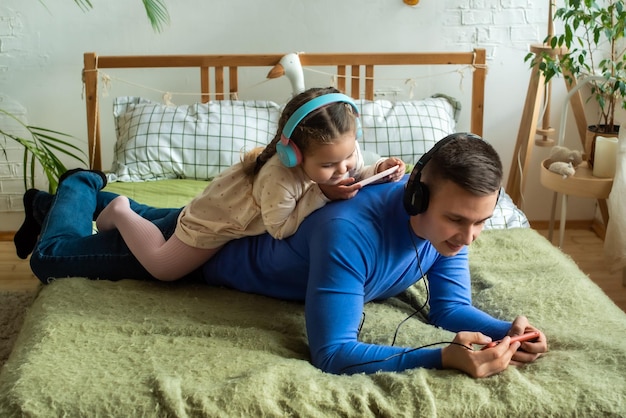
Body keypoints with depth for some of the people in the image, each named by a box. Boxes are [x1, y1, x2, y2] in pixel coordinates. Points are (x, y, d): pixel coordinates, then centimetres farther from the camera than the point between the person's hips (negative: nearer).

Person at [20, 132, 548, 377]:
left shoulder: (450, 221, -27)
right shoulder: (350, 232, -49)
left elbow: (451, 306, -17)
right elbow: (331, 352, -48)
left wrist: (508, 328, -38)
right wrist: (441, 357, -57)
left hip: (269, 220, 6)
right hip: (219, 238, -6)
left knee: (147, 220, 36)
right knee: (53, 256, 12)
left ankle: (99, 198, 64)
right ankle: (77, 188, 43)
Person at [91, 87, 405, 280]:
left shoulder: (346, 151, -28)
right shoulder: (279, 178, -48)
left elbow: (356, 176, -8)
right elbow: (280, 228, -34)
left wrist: (379, 171, -30)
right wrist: (322, 194, -43)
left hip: (248, 206, 6)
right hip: (219, 214, -6)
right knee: (163, 268, 7)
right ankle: (122, 212, 31)